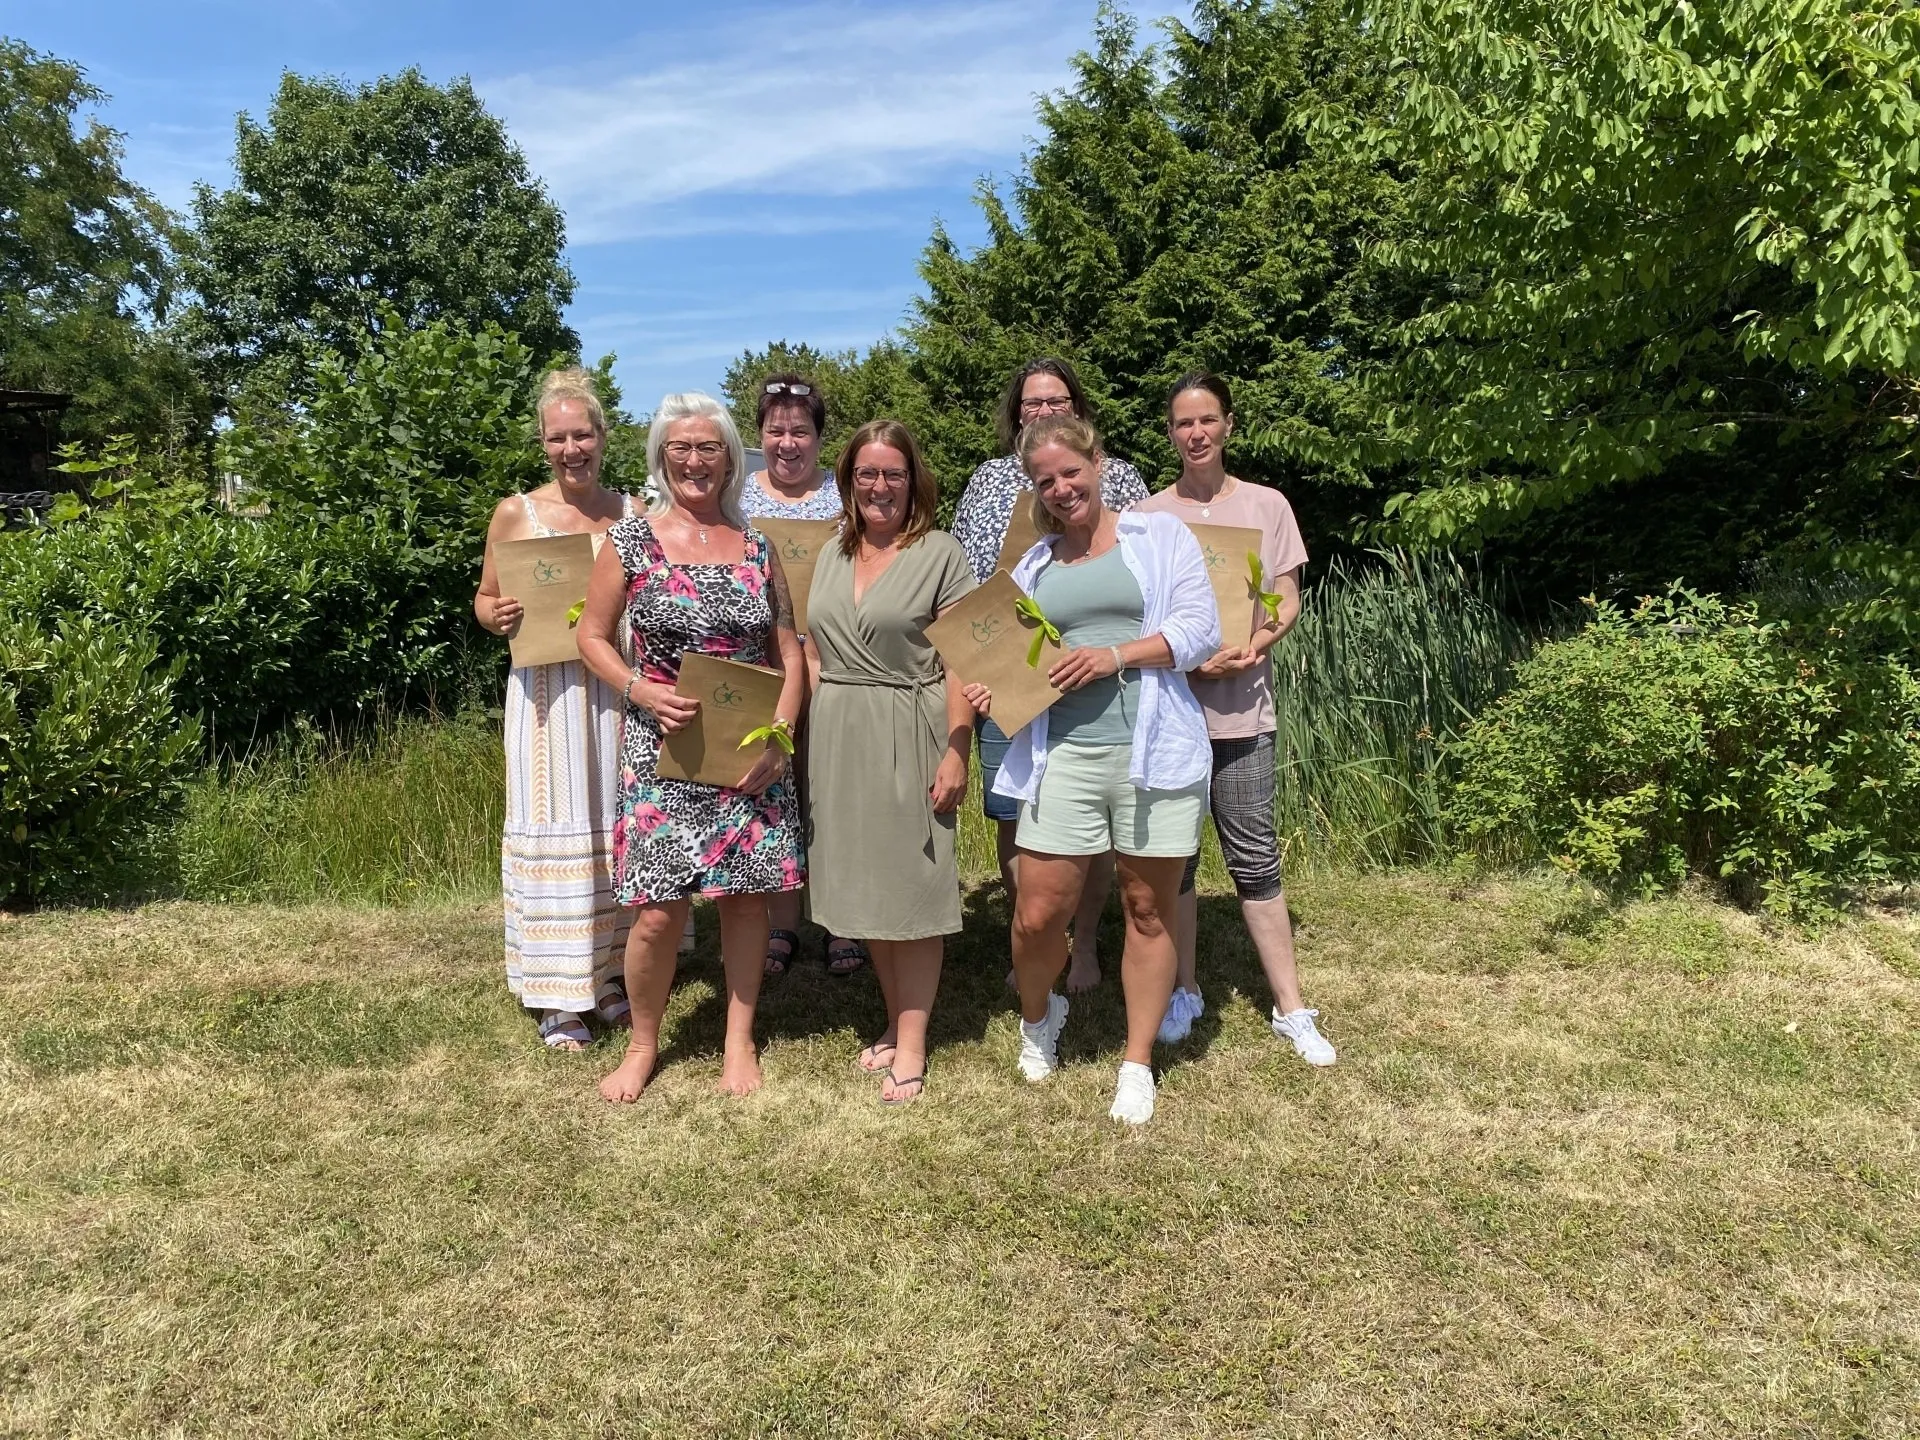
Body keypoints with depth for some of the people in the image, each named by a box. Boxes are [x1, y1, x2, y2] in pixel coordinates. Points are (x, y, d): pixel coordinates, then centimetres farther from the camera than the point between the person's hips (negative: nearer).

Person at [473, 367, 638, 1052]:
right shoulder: (515, 513, 2)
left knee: (617, 825, 9)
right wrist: (499, 616, -13)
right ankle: (558, 999, 10)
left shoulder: (633, 513, 7)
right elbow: (484, 602, 9)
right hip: (547, 690, -2)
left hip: (619, 686, 2)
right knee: (554, 828, 0)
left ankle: (609, 972, 25)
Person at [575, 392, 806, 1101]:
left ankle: (740, 1040, 27)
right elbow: (593, 636, 5)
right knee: (657, 911, -4)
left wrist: (778, 733, -5)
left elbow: (789, 651, 9)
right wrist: (641, 689, -14)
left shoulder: (756, 546, 6)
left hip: (751, 754, 3)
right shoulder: (630, 541, -1)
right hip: (661, 751, -2)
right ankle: (642, 1043, 21)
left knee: (746, 897, 8)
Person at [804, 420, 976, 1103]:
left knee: (911, 889, 0)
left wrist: (957, 752, -15)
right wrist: (806, 733, 9)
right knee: (863, 885, 12)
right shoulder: (833, 556, 13)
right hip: (838, 739, 6)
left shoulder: (939, 553, -4)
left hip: (909, 736, -6)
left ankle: (912, 1042, 11)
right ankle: (896, 1019, 28)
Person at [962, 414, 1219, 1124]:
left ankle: (1137, 1066, 23)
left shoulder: (1160, 536, 6)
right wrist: (993, 692, -6)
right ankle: (1037, 1016, 32)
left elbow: (1201, 627, -4)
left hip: (1153, 750, -2)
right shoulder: (1032, 568, 16)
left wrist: (1116, 654, -15)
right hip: (1063, 754, 2)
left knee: (1148, 911, 7)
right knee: (1039, 913, -1)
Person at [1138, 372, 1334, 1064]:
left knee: (1255, 860, 1)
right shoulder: (1145, 515, 5)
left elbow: (1287, 599, 7)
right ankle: (1185, 991, 25)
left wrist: (1256, 643, -15)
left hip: (1241, 710, 0)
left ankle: (1291, 1007, 11)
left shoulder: (1267, 505, 6)